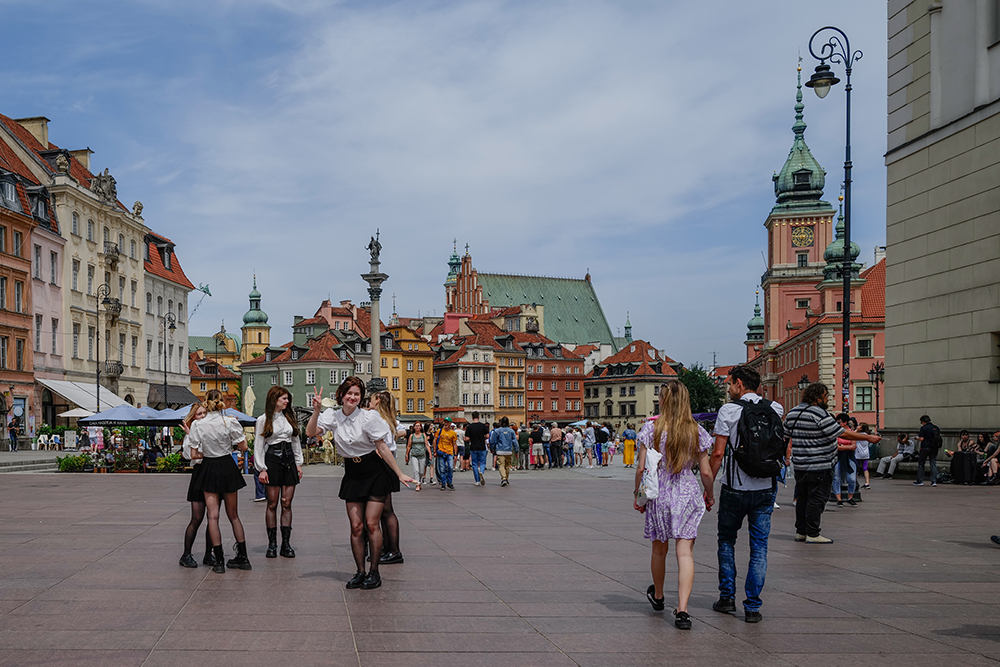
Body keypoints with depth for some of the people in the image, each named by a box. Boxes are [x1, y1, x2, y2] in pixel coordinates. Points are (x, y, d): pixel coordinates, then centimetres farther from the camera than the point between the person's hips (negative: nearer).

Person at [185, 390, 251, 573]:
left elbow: (194, 454, -7)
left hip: (208, 469, -1)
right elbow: (243, 447, -3)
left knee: (213, 515, 3)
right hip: (228, 467, 1)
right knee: (233, 515, 13)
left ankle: (219, 561, -1)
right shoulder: (230, 422, -9)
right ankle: (242, 557, 17)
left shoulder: (197, 425, -8)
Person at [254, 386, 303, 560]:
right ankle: (272, 544, 4)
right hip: (272, 460, -4)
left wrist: (299, 463, 12)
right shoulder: (263, 420, 1)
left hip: (289, 460, 4)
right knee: (272, 504, -2)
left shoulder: (289, 417, 14)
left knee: (287, 504, 2)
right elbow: (258, 445, -1)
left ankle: (286, 544, 5)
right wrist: (261, 469, -8)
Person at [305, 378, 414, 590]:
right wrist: (316, 411, -22)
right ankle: (360, 572, 9)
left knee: (372, 524, -6)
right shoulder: (333, 416, -1)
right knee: (356, 526, 1)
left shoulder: (369, 417, -12)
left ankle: (374, 573, 3)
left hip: (374, 471, -4)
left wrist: (400, 474, -9)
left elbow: (382, 447, -9)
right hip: (352, 474, 4)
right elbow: (311, 432, -10)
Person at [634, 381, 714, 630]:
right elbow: (706, 472, 0)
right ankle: (682, 610, -14)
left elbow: (641, 468, -6)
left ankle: (657, 596, 41)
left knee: (659, 550, 18)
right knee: (685, 552, -3)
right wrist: (710, 496, 17)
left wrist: (637, 495, 8)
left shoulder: (651, 428, -7)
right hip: (688, 495, 0)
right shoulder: (696, 431, -3)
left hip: (658, 495, 0)